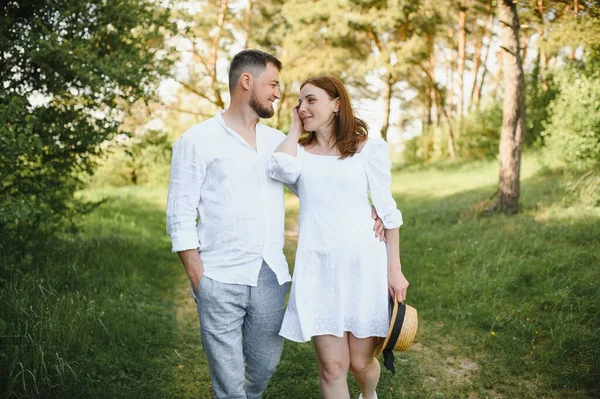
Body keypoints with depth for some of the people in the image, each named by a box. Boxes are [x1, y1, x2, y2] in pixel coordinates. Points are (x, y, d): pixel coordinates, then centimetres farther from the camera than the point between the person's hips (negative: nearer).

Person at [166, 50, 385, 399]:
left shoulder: (278, 141, 11)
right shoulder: (197, 141, -3)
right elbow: (180, 217, -4)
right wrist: (198, 279, -9)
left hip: (271, 276, 5)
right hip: (221, 280, -4)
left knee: (265, 364, 16)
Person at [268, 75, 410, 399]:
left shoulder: (368, 148, 0)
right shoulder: (300, 151, 6)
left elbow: (387, 210, 2)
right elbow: (281, 170, -19)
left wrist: (395, 268, -1)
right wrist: (295, 128, -2)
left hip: (363, 263, -1)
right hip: (317, 267, 1)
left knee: (360, 361, 10)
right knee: (332, 367, 0)